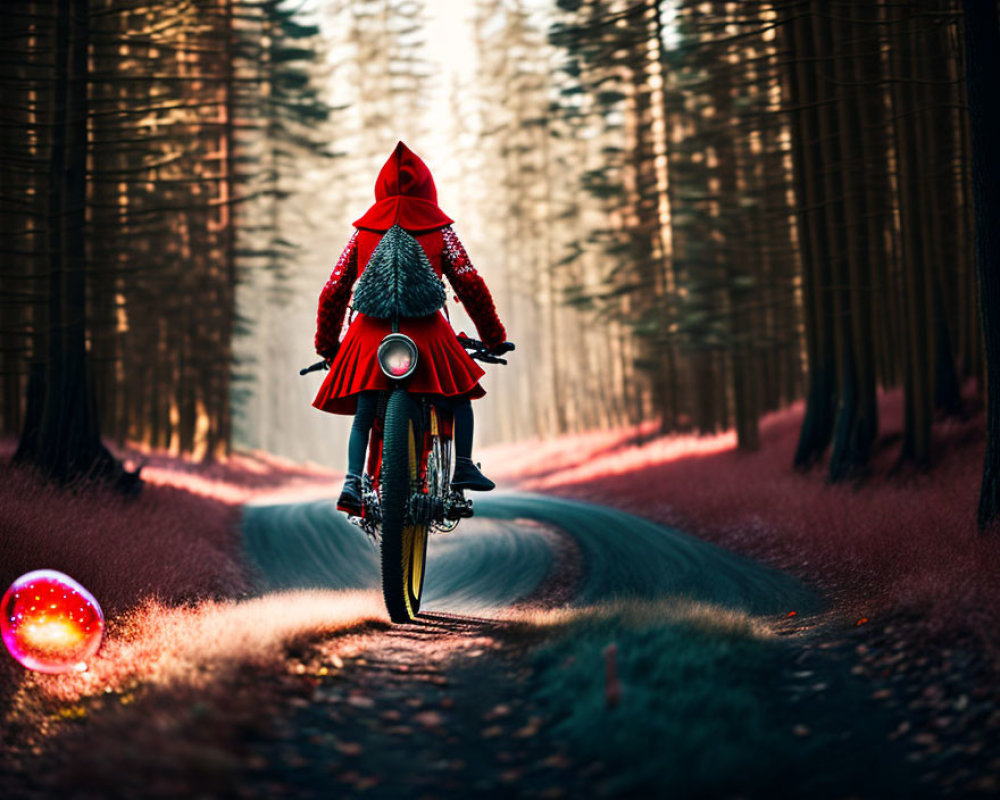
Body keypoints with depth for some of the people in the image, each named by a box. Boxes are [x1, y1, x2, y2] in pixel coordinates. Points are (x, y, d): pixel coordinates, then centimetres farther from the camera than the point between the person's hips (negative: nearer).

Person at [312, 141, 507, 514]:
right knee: (461, 391, 22)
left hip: (370, 337, 2)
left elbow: (332, 293, 12)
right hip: (427, 337, -1)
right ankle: (464, 468, 16)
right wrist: (493, 337, 11)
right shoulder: (439, 232, 7)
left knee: (363, 416, 13)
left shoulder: (362, 233, 13)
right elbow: (470, 285, 1)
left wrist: (326, 346, 23)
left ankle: (353, 481, -5)